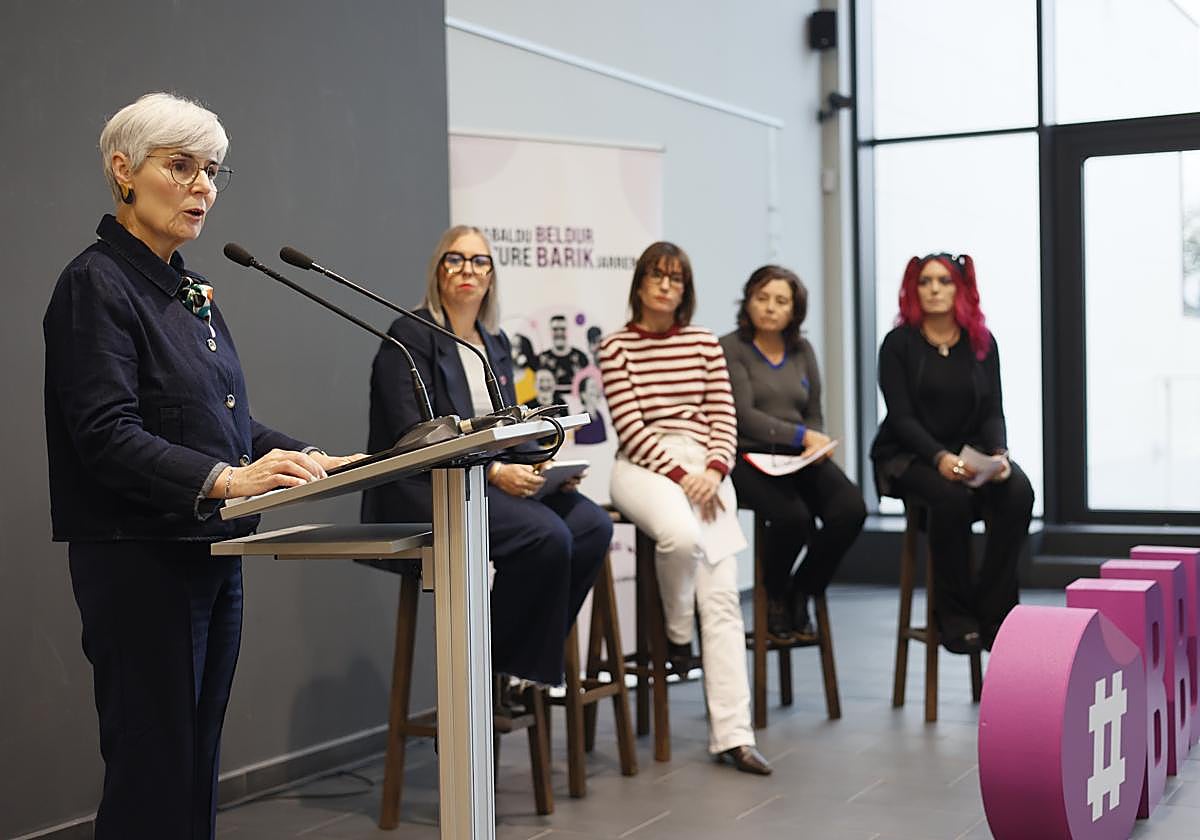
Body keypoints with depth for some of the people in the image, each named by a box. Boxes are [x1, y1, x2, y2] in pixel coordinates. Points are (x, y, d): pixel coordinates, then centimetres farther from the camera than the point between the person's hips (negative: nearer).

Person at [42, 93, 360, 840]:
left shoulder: (190, 290, 14)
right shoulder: (98, 284, -11)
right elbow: (107, 435, -21)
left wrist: (311, 460, 5)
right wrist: (223, 479, -32)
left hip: (214, 552, 8)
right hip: (141, 560, -8)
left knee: (199, 760, 11)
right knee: (153, 775, -3)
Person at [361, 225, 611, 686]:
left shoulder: (497, 343, 19)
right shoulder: (410, 335, -4)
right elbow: (415, 434, -15)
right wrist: (493, 471, -23)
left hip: (496, 480, 7)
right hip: (426, 488, -7)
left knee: (593, 525, -18)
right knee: (546, 535, -30)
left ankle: (531, 660, -6)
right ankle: (502, 669, -11)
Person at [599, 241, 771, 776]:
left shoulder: (705, 342, 13)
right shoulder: (617, 348, 4)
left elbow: (724, 416, 8)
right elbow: (631, 427, -4)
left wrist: (714, 470, -10)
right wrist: (679, 475, -15)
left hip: (704, 466, 3)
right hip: (645, 466, -3)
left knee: (722, 595, -12)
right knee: (681, 534, -37)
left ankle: (732, 734, -14)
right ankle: (677, 636, -3)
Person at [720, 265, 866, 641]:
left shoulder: (802, 351, 17)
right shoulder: (730, 349, 0)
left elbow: (814, 415, 18)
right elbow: (744, 417, -9)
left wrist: (817, 443, -4)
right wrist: (803, 436, -13)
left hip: (801, 457, 5)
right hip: (751, 457, -5)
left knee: (851, 508, -24)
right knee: (794, 516, -33)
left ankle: (800, 594, 0)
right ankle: (774, 596, -1)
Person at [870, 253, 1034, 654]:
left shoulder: (982, 342, 9)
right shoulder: (898, 344, -2)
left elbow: (992, 411, 4)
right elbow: (902, 417, -10)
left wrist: (999, 453, -18)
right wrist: (940, 458, -27)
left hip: (971, 451, 4)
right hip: (909, 455, -3)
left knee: (1017, 491, -28)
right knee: (952, 497, -35)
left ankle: (992, 612, -19)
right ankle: (955, 618, -20)